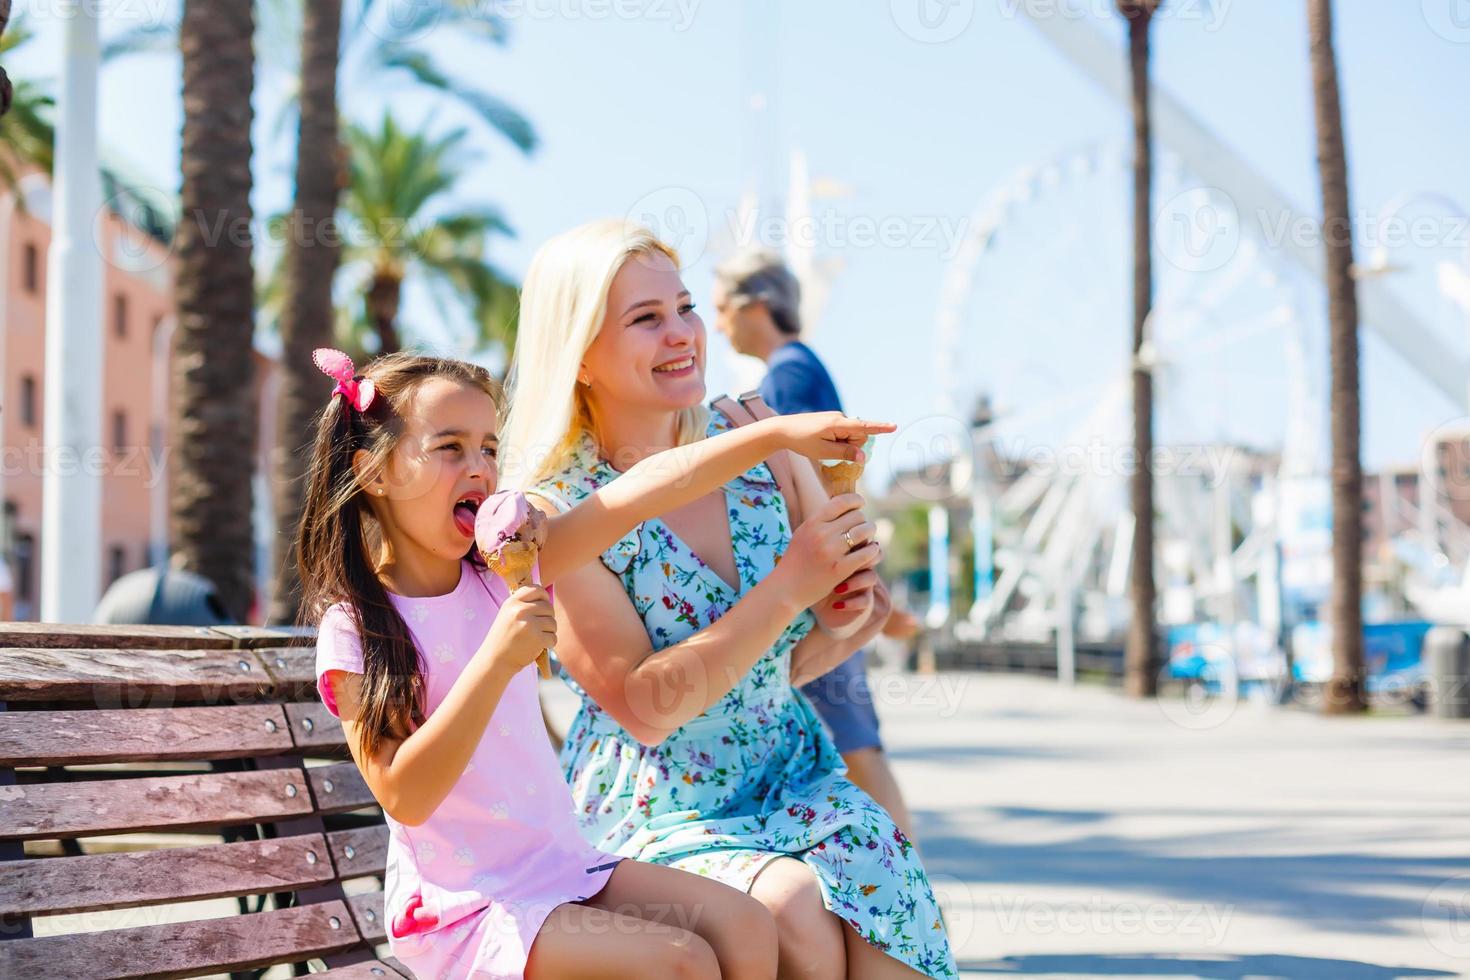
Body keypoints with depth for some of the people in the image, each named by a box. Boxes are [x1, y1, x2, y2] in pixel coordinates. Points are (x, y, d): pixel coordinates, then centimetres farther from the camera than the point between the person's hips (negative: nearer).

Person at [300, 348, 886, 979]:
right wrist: (498, 659, -29)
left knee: (745, 927, -7)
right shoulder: (355, 629, -11)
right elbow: (405, 798, -22)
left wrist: (780, 433, -10)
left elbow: (639, 494, -3)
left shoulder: (499, 570, 5)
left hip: (562, 866, 7)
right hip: (463, 909, -6)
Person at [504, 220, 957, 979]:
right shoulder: (553, 514, -11)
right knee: (794, 911, -30)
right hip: (655, 813, -3)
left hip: (793, 775, 4)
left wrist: (836, 627, -10)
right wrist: (791, 583, -23)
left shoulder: (751, 443, 2)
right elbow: (644, 707, -19)